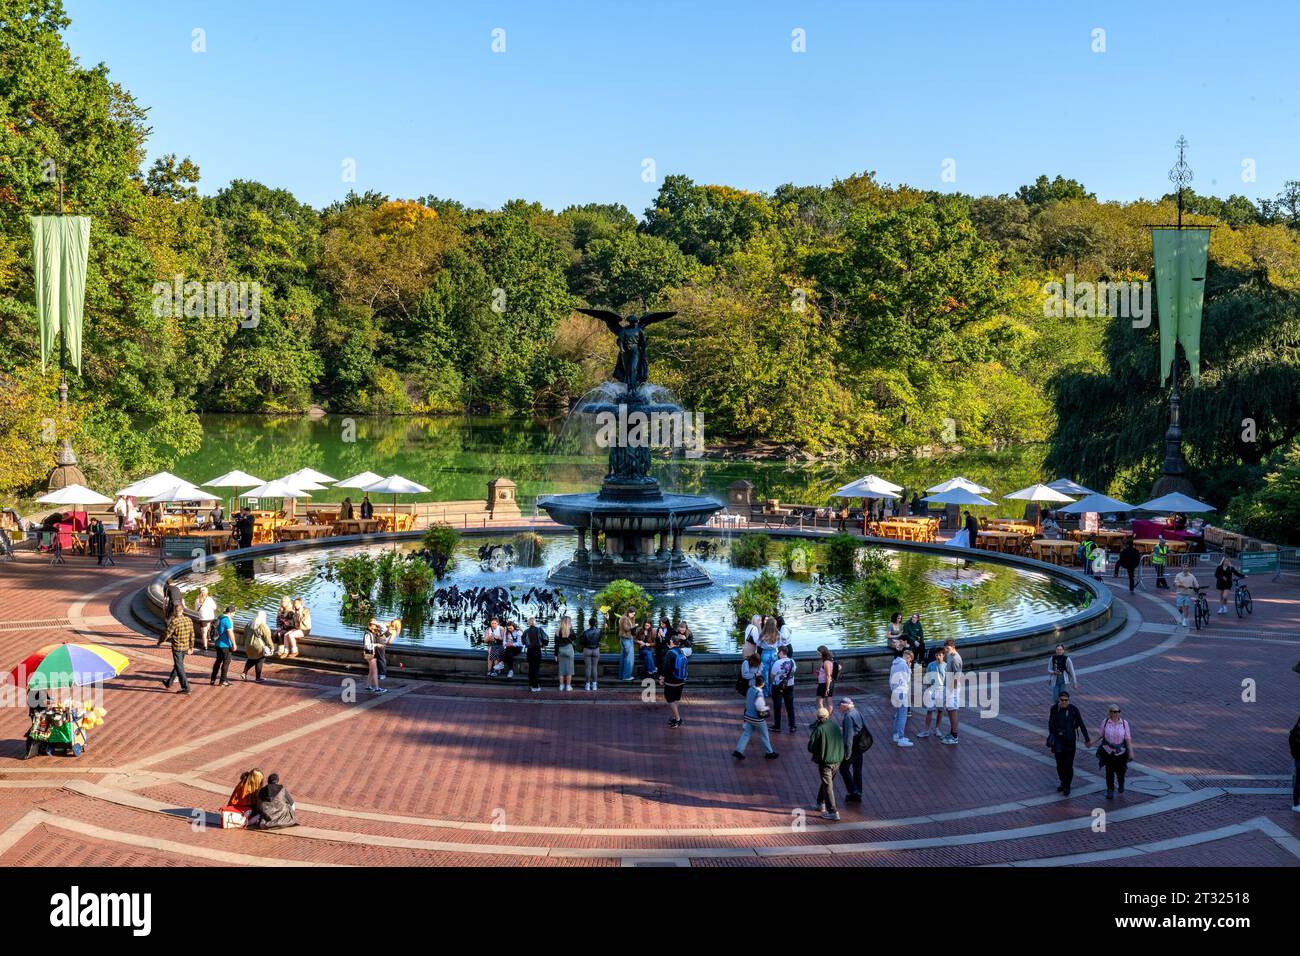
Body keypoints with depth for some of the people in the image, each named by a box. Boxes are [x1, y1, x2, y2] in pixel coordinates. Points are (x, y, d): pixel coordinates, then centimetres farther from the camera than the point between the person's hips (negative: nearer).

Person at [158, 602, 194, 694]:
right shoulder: (188, 620, 1)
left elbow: (166, 634, -15)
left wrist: (160, 642, 3)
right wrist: (191, 647, 16)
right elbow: (192, 635, 7)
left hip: (177, 648, -7)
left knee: (180, 668, 0)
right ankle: (168, 683, 37)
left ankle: (185, 687, -1)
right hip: (185, 647, 7)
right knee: (177, 665, 21)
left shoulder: (174, 621, -18)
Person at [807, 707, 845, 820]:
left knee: (828, 786, 0)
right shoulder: (835, 726, 1)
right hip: (838, 760, 6)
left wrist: (817, 752, 7)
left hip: (825, 761, -6)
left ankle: (833, 812, -1)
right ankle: (821, 804, 39)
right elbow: (841, 742, 10)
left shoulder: (819, 729, -17)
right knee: (826, 782, 24)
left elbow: (811, 747, -12)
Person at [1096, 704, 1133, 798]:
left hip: (1120, 751, 0)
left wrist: (1131, 751, -10)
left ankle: (1121, 783, 44)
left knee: (1120, 770, 10)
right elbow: (1100, 734, 3)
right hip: (1108, 751, 0)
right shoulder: (1105, 722, -8)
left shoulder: (1124, 723, -9)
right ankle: (1110, 791, 14)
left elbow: (1128, 738, -7)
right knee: (1109, 771, 0)